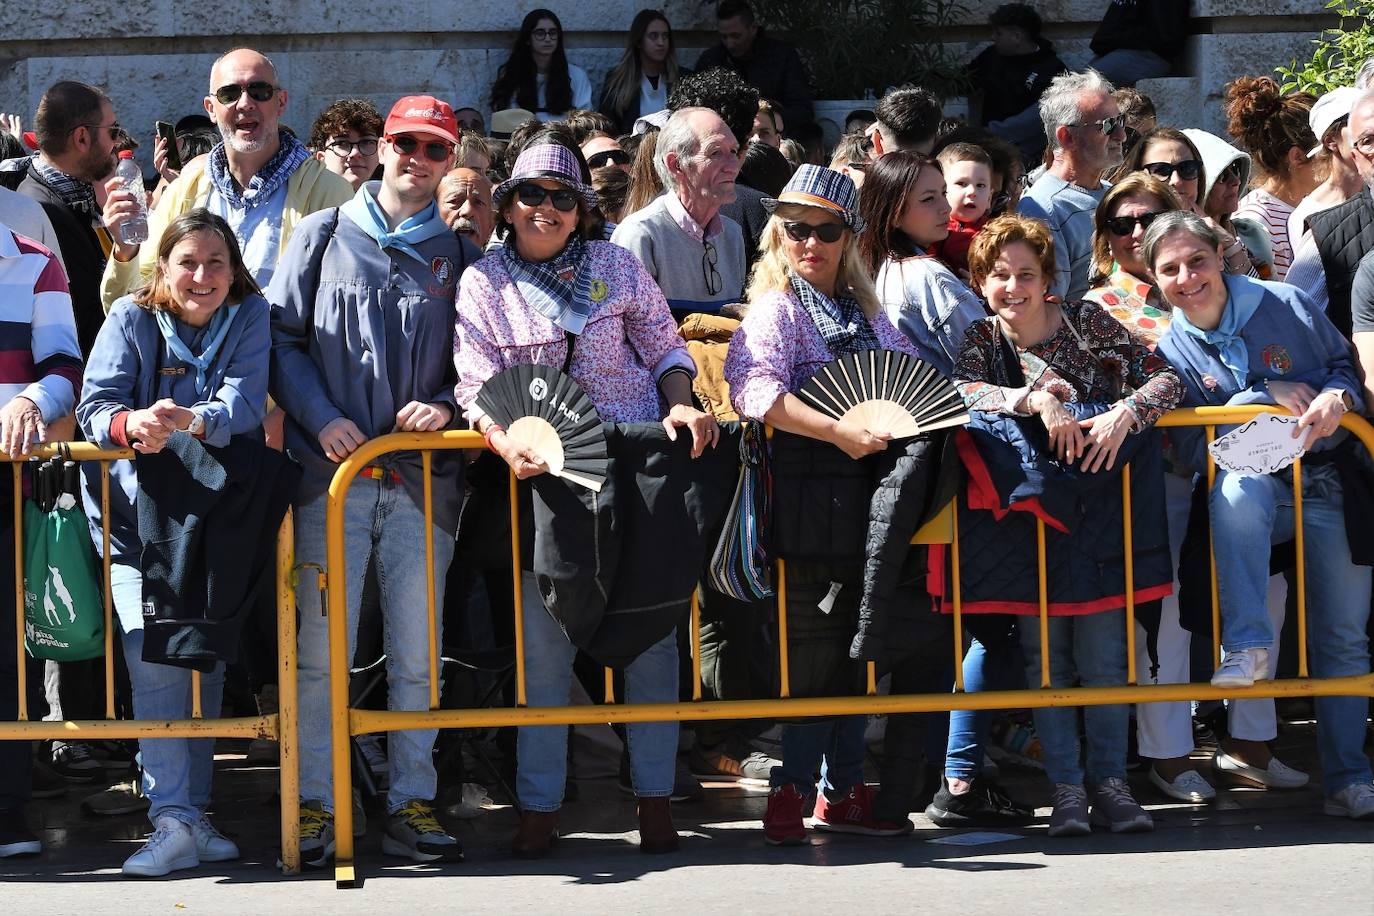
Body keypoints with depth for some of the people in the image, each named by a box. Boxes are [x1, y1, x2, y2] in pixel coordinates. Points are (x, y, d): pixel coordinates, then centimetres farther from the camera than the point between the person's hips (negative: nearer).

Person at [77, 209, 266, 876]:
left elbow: (245, 403, -17)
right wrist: (131, 425, -38)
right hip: (135, 518, -2)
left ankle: (190, 811, 14)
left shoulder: (250, 317, -3)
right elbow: (95, 405, -13)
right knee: (152, 649, -17)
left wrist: (189, 420, -39)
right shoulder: (131, 320, -3)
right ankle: (174, 821, -19)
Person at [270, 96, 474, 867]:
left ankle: (411, 805, 7)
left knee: (417, 650, 2)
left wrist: (448, 404, -8)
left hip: (423, 477, 1)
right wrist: (321, 419, -8)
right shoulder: (325, 238, 9)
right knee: (323, 647, -4)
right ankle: (316, 807, 0)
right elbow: (282, 336, 5)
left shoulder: (460, 254, 12)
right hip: (332, 471, -1)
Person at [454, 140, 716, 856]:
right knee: (543, 633, -5)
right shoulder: (484, 282, 3)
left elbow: (664, 347, 11)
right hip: (547, 468, -1)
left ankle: (654, 795, 8)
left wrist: (681, 404, -9)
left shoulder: (616, 265, 7)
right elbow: (476, 385, -4)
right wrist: (508, 443, -23)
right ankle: (539, 804, 2)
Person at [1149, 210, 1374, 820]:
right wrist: (1263, 396, -17)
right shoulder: (1171, 351, 0)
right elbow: (1191, 445, -7)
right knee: (1237, 485, -38)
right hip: (1257, 486, 0)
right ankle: (1247, 646, -36)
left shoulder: (1285, 305, -2)